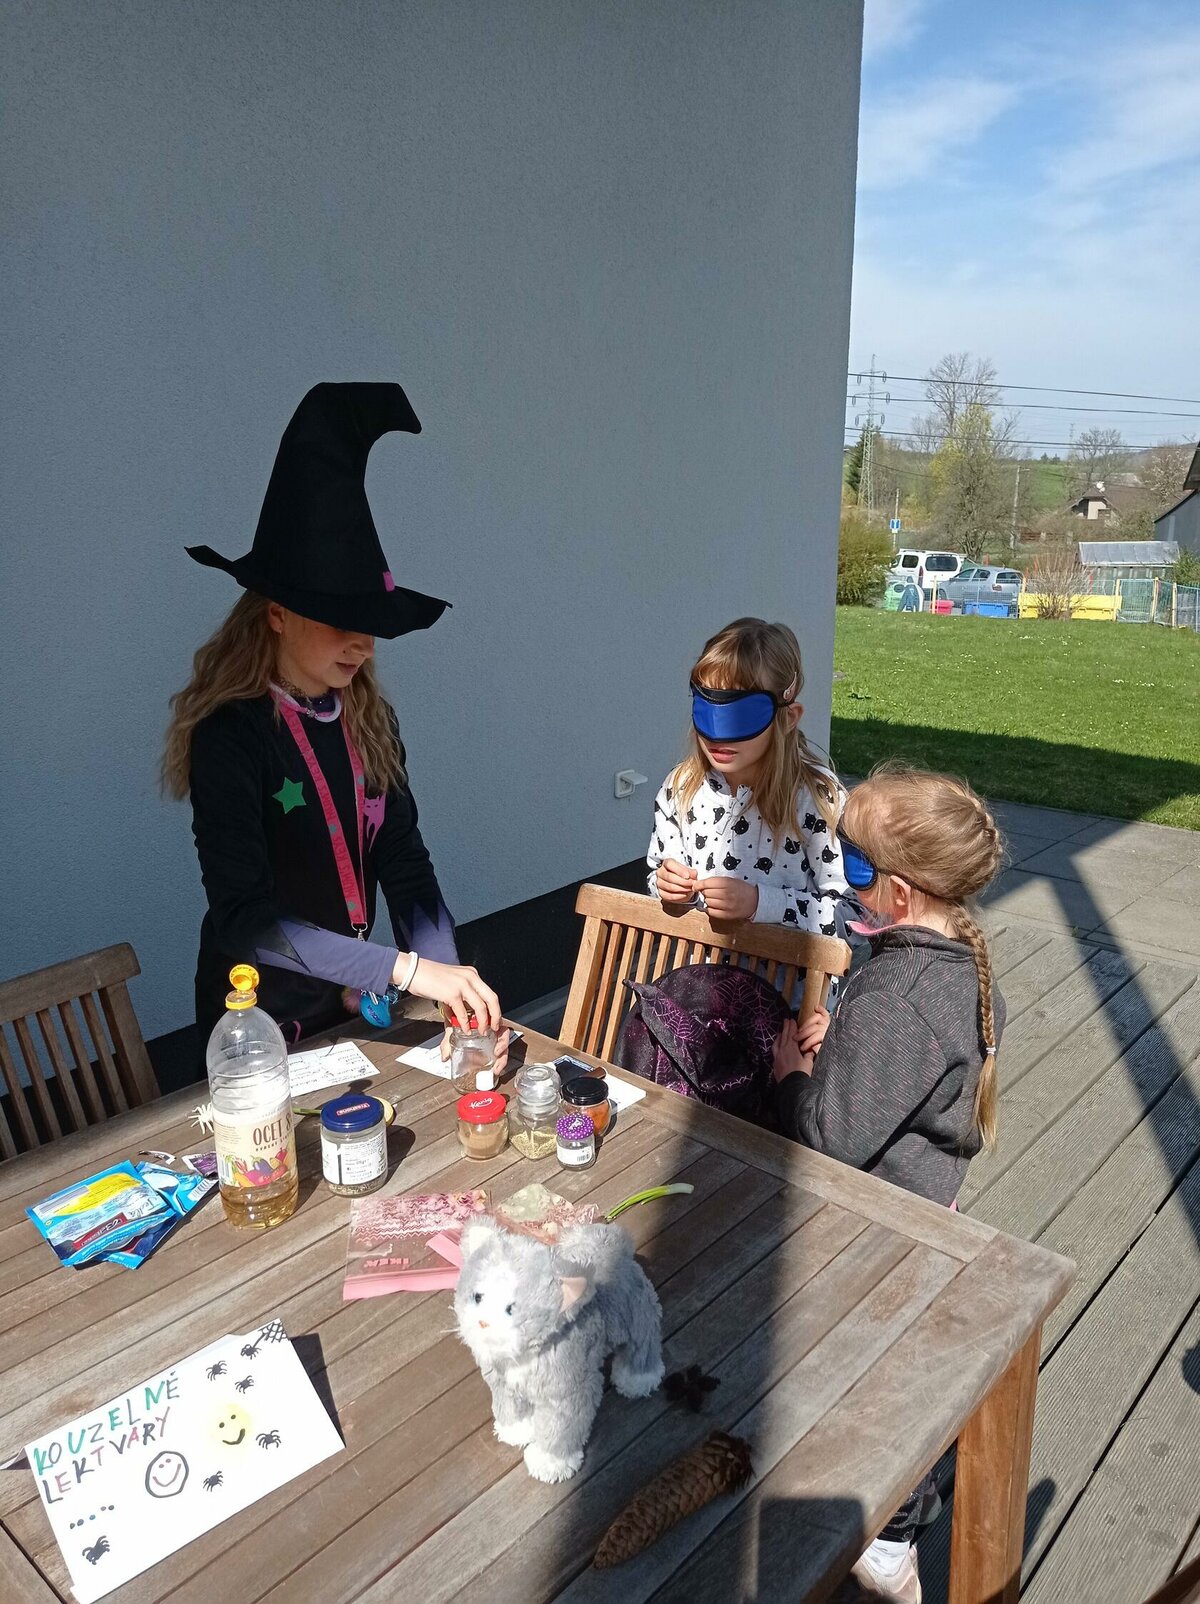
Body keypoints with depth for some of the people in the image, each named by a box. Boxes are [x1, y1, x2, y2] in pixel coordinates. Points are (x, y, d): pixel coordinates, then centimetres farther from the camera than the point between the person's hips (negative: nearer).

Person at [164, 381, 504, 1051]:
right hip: (264, 1021, -5)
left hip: (357, 999, 6)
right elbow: (243, 917, -27)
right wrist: (409, 970, -32)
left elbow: (404, 865, -5)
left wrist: (451, 987, -19)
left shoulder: (368, 719, -3)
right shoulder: (231, 734, -21)